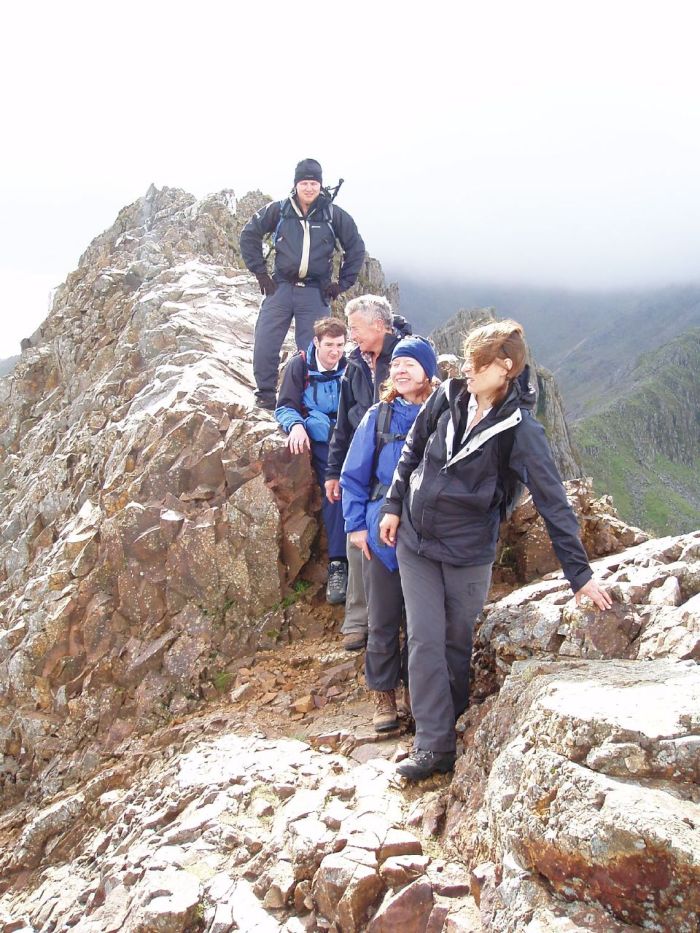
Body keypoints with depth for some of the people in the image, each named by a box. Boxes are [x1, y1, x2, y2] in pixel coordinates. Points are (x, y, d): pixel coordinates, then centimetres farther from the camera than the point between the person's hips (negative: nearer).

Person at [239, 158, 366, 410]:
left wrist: (343, 284, 7)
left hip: (316, 293, 0)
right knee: (264, 346, -6)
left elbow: (356, 248, 11)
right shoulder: (278, 210, 0)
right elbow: (249, 235, 10)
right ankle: (265, 396, 9)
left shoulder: (334, 215, 1)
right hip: (281, 287, 0)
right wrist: (260, 273, 5)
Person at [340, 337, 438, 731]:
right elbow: (354, 475, 4)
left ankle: (412, 688, 27)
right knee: (383, 618, 7)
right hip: (382, 534, 0)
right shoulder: (378, 417, 0)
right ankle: (384, 695, 20)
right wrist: (356, 524, -3)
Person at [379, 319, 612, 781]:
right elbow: (412, 449, 10)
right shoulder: (449, 397, -5)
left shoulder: (519, 429, -17)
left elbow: (553, 501, -16)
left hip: (468, 551, -3)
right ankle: (433, 744, 3)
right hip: (415, 539, 3)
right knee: (425, 640, -1)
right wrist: (393, 506, 9)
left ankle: (454, 728, 28)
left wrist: (580, 573, -16)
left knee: (458, 643, 10)